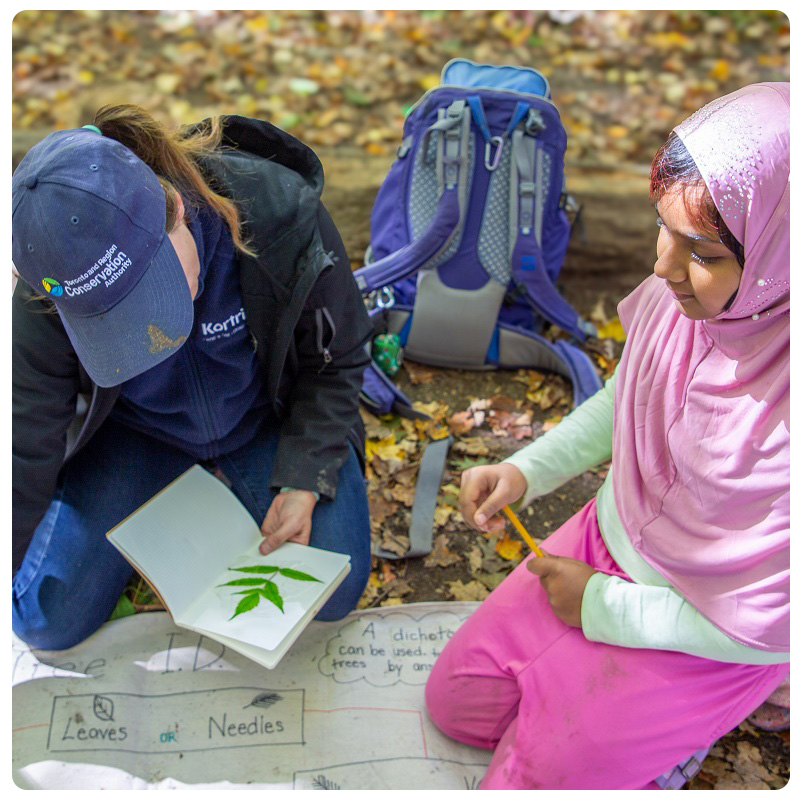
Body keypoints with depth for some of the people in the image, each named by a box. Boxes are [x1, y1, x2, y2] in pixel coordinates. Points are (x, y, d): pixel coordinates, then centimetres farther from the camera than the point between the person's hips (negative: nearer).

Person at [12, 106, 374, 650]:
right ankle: (174, 493, 18)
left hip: (266, 418, 0)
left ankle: (234, 481, 14)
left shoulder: (282, 217, -31)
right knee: (47, 621, -5)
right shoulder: (46, 305, -28)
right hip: (135, 434, 1)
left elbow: (338, 362, -14)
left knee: (333, 595, -13)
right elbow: (24, 454, -18)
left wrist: (304, 479, -23)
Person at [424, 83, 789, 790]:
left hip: (711, 637, -5)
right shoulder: (683, 294, -18)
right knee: (456, 700, 10)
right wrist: (525, 472, -8)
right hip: (609, 544, 6)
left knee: (530, 770, 1)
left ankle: (671, 734, 23)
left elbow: (769, 627, -23)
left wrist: (602, 607, -14)